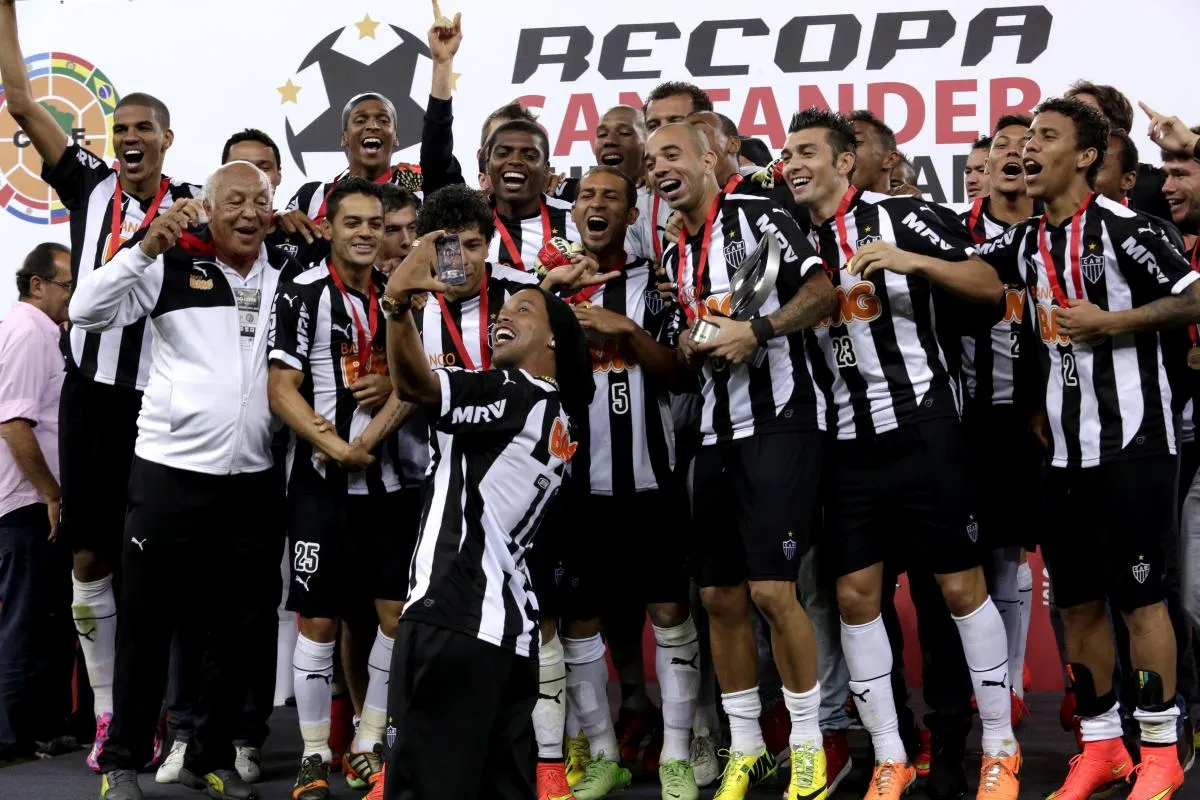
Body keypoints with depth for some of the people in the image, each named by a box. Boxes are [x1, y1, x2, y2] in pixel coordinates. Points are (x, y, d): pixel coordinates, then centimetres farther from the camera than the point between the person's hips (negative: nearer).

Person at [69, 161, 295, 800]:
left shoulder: (290, 275, 7)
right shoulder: (174, 266, -4)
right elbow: (87, 311, -12)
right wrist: (148, 246, -22)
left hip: (252, 481, 4)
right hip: (169, 473, -3)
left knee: (237, 627, 11)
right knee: (147, 621, 5)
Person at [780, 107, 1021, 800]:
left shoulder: (899, 217, -5)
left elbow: (991, 287, -10)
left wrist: (912, 260, -23)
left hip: (924, 431, -5)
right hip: (850, 444, 5)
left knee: (962, 584, -1)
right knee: (856, 596, 4)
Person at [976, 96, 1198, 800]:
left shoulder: (1122, 228, -10)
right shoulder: (1025, 242, 11)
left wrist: (1110, 323, -16)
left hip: (1131, 446, -7)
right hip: (1064, 450, 7)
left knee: (1139, 596, -2)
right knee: (1078, 601, 11)